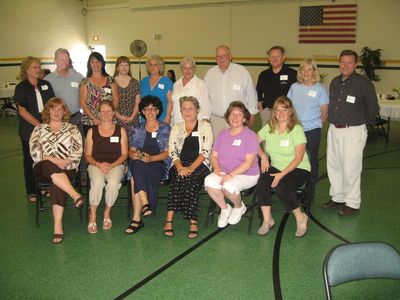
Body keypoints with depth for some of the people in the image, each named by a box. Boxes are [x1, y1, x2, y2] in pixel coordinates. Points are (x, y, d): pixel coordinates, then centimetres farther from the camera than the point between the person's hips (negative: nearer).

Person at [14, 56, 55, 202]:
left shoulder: (46, 84, 8)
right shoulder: (21, 87, -3)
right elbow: (22, 111, -8)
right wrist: (40, 125, -14)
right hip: (29, 131, -3)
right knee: (31, 161, 7)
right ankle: (31, 192, 18)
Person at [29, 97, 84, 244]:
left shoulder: (72, 128, 18)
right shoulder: (39, 129, 20)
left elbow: (78, 151, 6)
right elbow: (34, 151, 4)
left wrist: (65, 162, -13)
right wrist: (52, 160, -12)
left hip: (66, 168, -1)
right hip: (43, 169, 1)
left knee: (56, 183, -35)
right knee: (48, 166, -38)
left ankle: (58, 226, -38)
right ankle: (75, 195, -48)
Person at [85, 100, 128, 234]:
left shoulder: (121, 131, 8)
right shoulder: (92, 131, 10)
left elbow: (124, 154, 4)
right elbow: (88, 155, 7)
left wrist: (111, 165, -12)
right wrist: (99, 164, -13)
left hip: (115, 165, 0)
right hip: (96, 164, 0)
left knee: (113, 182, -33)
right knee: (97, 181, -34)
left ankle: (107, 213, -11)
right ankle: (92, 216, -22)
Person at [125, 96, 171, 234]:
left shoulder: (166, 129, 11)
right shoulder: (137, 130, 22)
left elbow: (167, 153, 0)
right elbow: (131, 151, 12)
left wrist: (151, 158, -19)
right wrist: (134, 155, -14)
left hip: (159, 166, -3)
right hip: (139, 166, 3)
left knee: (135, 179, -33)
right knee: (136, 164, -36)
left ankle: (136, 218, -32)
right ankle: (145, 203, -36)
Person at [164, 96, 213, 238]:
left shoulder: (205, 126, 9)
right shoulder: (176, 128, 19)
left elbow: (205, 152, -2)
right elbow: (172, 152, 8)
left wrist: (191, 168, -16)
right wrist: (180, 167, -12)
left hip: (199, 165, -2)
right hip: (180, 165, 2)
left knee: (190, 178, -33)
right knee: (180, 177, -32)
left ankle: (169, 219, -34)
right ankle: (192, 221, -36)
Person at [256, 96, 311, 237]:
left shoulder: (297, 129, -11)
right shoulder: (269, 127, 5)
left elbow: (298, 158, -16)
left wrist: (282, 174, -24)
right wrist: (263, 156, -6)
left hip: (297, 169, -4)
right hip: (276, 167, 4)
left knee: (281, 187, -33)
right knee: (261, 183, -26)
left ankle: (301, 217, -8)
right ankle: (267, 219, -10)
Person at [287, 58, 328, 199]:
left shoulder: (320, 89, -4)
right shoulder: (294, 87, 5)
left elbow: (325, 112, 1)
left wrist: (315, 125, 5)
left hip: (312, 131, -2)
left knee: (312, 160, 8)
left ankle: (311, 190, 22)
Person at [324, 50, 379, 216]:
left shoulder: (364, 83, -10)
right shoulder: (335, 82, 9)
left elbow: (373, 107, -3)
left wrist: (364, 122, 6)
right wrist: (333, 120, 14)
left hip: (353, 131, -7)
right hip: (334, 129, 7)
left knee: (350, 169, -3)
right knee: (333, 165, 14)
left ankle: (352, 203, 11)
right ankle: (337, 197, 29)